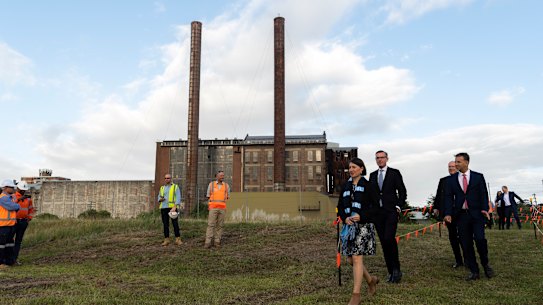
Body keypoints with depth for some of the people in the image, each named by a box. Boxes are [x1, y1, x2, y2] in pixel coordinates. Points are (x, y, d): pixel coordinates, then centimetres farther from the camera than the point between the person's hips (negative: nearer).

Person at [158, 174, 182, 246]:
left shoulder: (175, 187, 5)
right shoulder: (162, 188, 18)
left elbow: (178, 197, -4)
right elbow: (159, 197, 18)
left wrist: (175, 206, -16)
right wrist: (160, 199, -7)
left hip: (172, 207, -4)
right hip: (163, 208, 4)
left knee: (175, 223, -6)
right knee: (165, 224, 4)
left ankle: (178, 239, -2)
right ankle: (166, 240, 8)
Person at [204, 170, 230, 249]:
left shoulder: (226, 185, 5)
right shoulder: (211, 184, 0)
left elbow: (227, 197, 13)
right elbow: (208, 197, 7)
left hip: (222, 209, 2)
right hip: (213, 208, -2)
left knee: (219, 225, 4)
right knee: (211, 225, -7)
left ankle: (217, 242, 13)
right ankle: (208, 243, -6)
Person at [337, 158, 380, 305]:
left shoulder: (367, 186, -3)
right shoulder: (346, 186, 12)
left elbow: (376, 206, -5)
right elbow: (340, 206, 13)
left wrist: (361, 216, -17)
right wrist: (345, 218, -5)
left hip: (364, 225, -6)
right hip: (349, 226, 6)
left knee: (356, 258, -10)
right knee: (350, 259, 9)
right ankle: (371, 280, 34)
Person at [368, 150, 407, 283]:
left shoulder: (394, 173, 4)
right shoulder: (372, 175, 15)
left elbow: (402, 192, 3)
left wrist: (398, 206, -8)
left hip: (391, 211, -4)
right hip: (377, 212, 4)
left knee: (389, 238, -19)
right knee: (383, 242, 4)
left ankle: (396, 269, -3)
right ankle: (391, 272, 13)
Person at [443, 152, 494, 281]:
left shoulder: (478, 177, 5)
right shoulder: (451, 180, 8)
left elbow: (483, 194, 2)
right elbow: (448, 197, 4)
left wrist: (485, 209, -14)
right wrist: (448, 213, -9)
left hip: (476, 213, -2)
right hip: (461, 215, 2)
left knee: (480, 239, -14)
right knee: (466, 244, 3)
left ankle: (485, 264, 13)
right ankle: (474, 271, 13)